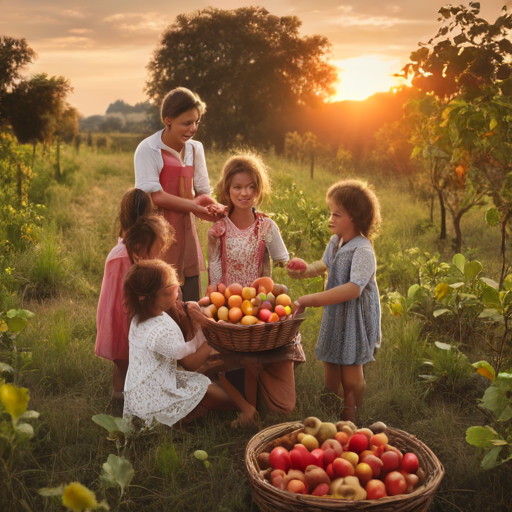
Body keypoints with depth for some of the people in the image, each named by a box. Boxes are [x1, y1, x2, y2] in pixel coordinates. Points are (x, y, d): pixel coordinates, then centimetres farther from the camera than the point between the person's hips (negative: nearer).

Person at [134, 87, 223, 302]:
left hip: (185, 233, 6)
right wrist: (194, 206, -19)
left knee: (190, 303, 10)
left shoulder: (195, 149, 8)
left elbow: (203, 192, 10)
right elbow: (154, 195, -18)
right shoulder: (148, 149, -11)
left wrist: (210, 206, -13)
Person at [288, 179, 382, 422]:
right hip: (334, 320, 8)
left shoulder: (363, 251, -22)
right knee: (331, 381, 14)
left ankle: (350, 420, 25)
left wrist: (311, 300, -37)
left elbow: (354, 289, -34)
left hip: (355, 322, -8)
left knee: (351, 382, 5)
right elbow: (325, 264, 27)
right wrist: (306, 270, 4)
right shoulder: (335, 242, 5)